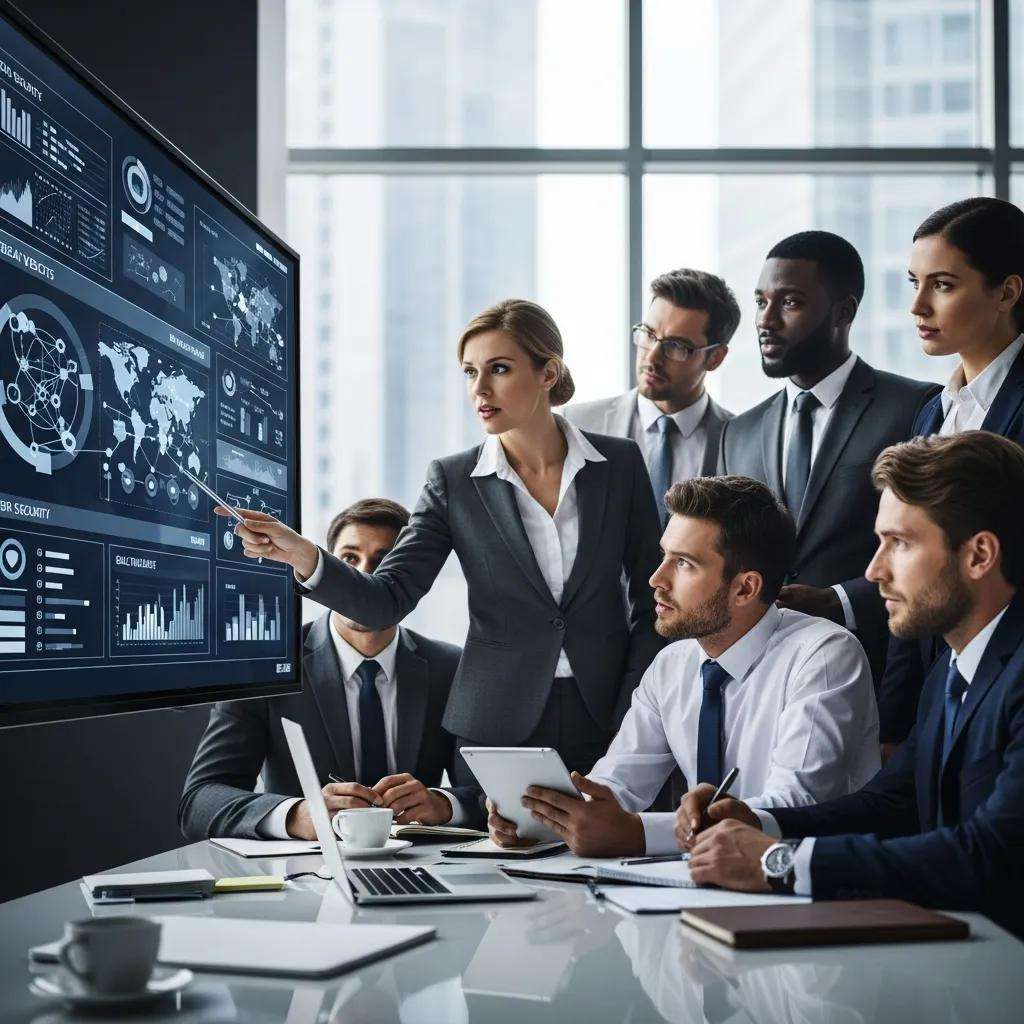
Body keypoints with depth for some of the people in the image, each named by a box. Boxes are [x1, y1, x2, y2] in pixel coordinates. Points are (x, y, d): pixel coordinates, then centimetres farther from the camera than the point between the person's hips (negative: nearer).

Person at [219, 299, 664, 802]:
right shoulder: (453, 481, 0)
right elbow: (387, 600, -7)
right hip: (501, 724, 0)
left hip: (608, 722, 0)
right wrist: (302, 556, -24)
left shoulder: (620, 463, 1)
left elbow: (652, 605, 4)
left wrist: (629, 725, -4)